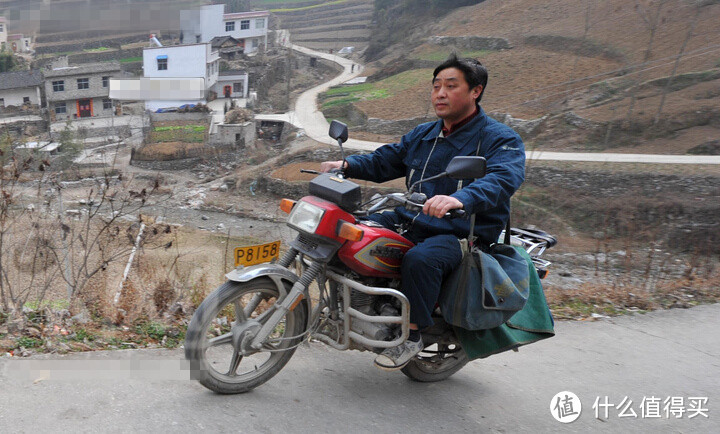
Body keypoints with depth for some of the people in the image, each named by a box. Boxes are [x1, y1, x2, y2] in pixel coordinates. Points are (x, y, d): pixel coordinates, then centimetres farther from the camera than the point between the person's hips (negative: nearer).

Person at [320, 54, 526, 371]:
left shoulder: (501, 139, -8)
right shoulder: (422, 134, 16)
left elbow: (503, 178, -28)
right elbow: (383, 161, 19)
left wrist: (460, 199, -48)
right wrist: (346, 165, -1)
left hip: (463, 235, -7)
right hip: (410, 221, 7)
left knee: (419, 259, -36)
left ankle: (412, 335, -14)